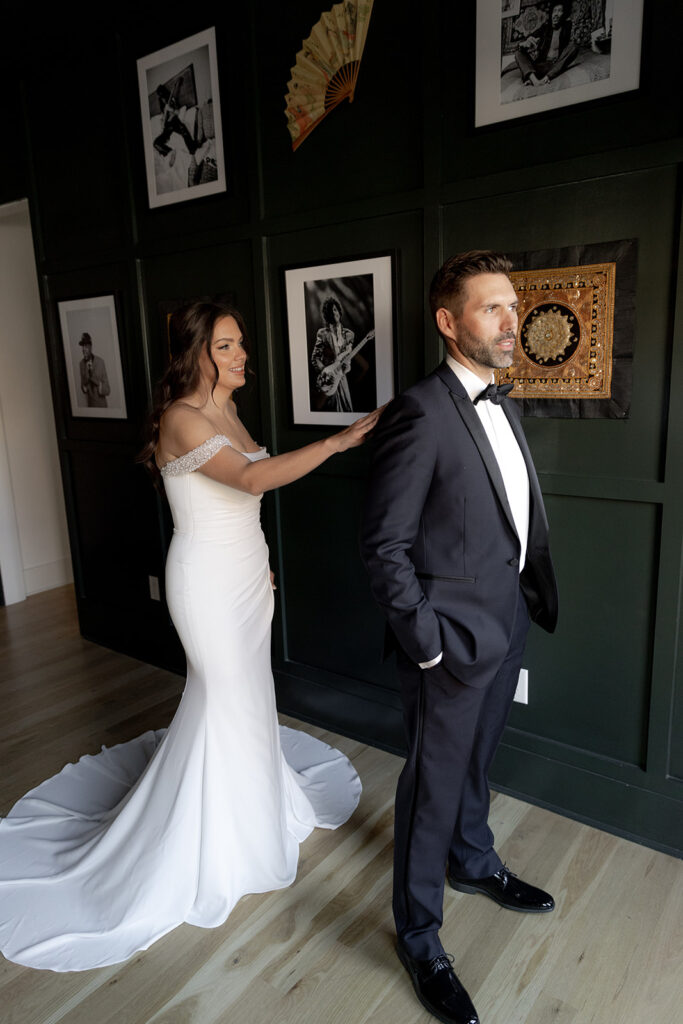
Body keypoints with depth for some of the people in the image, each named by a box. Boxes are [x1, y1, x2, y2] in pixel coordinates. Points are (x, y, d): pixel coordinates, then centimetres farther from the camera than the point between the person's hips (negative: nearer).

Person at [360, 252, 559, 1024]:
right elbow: (383, 545, -21)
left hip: (506, 627, 8)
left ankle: (473, 863, 54)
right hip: (453, 640, -8)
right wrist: (425, 641, -18)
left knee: (476, 761, 28)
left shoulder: (501, 406, 8)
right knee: (434, 785, 10)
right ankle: (419, 938, 33)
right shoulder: (420, 414, -21)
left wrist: (531, 601, 9)